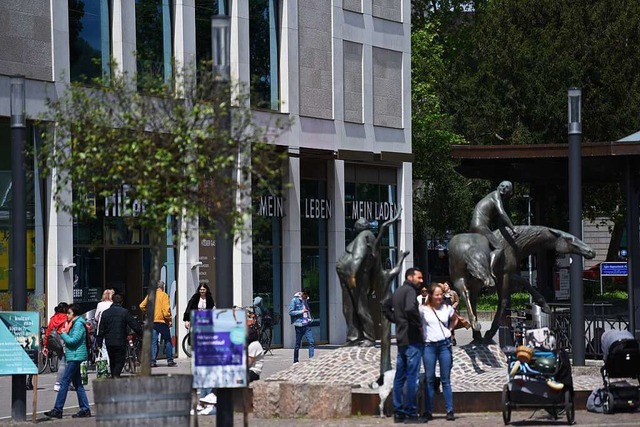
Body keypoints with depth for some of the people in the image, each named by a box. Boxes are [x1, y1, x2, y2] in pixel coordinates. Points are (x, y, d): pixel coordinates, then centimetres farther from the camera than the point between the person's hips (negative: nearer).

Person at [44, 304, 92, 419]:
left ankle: (57, 410, -11)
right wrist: (64, 334, 3)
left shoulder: (78, 324, -13)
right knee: (77, 384, 11)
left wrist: (63, 334, -7)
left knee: (64, 383, -10)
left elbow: (73, 340, -21)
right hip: (75, 357, 11)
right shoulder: (74, 323, 18)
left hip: (75, 357, -11)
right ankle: (85, 409, 13)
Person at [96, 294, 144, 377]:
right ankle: (116, 376, -22)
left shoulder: (105, 313, 8)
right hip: (120, 342, -4)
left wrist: (99, 343, 12)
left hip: (109, 342, 4)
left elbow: (101, 330, 9)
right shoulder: (124, 312, -5)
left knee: (112, 361, 16)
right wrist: (142, 334, 7)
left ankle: (113, 376, 18)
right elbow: (134, 325, -4)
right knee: (120, 361, -2)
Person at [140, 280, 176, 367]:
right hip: (162, 321, -4)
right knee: (167, 340, 7)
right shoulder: (163, 295, -7)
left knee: (153, 342, 6)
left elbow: (142, 306, 7)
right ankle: (170, 360, 5)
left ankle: (152, 361, 0)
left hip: (152, 321, 4)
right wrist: (169, 319, -8)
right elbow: (166, 309, -15)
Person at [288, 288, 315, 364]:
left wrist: (310, 317, 10)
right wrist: (301, 311, -19)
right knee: (298, 344, 4)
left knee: (311, 342, -8)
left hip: (307, 324, 5)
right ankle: (296, 361, 16)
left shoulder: (306, 300, 12)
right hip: (299, 325, -5)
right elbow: (291, 312, -11)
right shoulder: (295, 300, -6)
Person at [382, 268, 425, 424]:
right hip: (412, 340, -9)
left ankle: (398, 412, 16)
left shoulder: (398, 291, 15)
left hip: (401, 339, 9)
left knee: (400, 376, 12)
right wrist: (419, 324, -16)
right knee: (412, 377, -6)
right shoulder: (410, 291, -13)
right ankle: (410, 413, -5)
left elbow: (385, 307, 29)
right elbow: (410, 309, -31)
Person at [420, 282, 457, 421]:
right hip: (429, 346, -1)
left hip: (445, 345, 1)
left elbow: (454, 319, 24)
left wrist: (449, 329, 11)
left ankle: (450, 410, 2)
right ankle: (428, 411, 4)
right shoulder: (423, 309, -3)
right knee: (429, 380, 1)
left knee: (446, 380, 2)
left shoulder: (447, 308, 5)